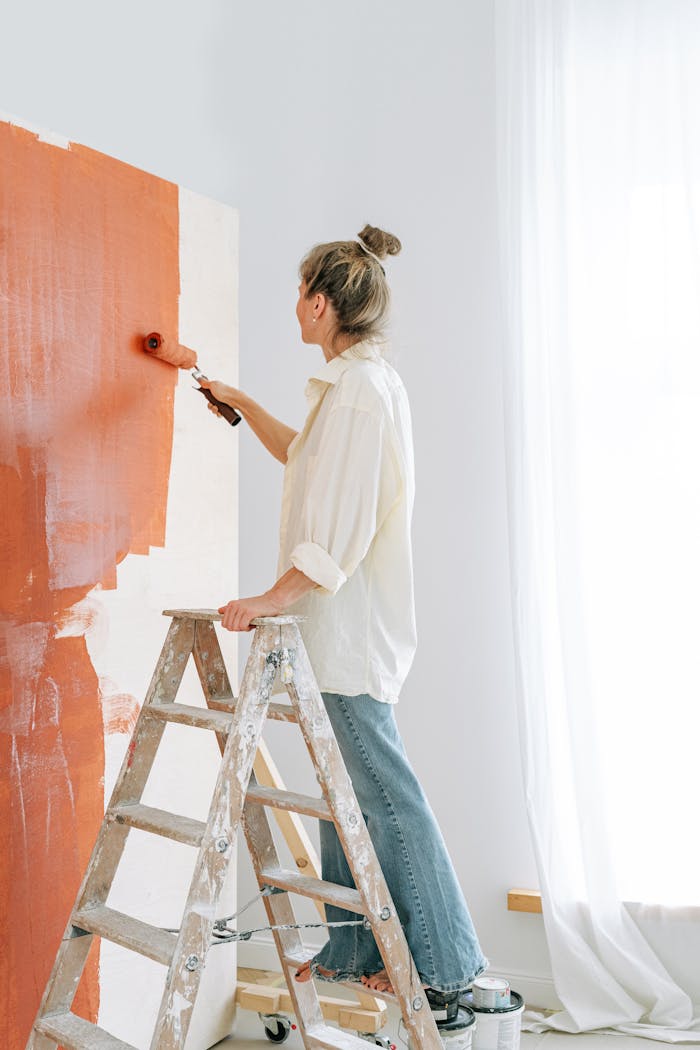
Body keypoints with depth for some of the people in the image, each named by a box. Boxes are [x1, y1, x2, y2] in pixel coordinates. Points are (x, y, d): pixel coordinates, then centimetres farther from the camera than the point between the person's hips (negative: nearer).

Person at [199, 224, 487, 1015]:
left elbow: (340, 525, -23)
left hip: (351, 624, -10)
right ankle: (352, 951, 26)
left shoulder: (357, 386, -15)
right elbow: (307, 460, 34)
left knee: (383, 788, -3)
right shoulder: (367, 380, 17)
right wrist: (241, 403, 41)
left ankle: (443, 966, 9)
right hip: (349, 623, 10)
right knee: (346, 786, 15)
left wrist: (277, 598, -23)